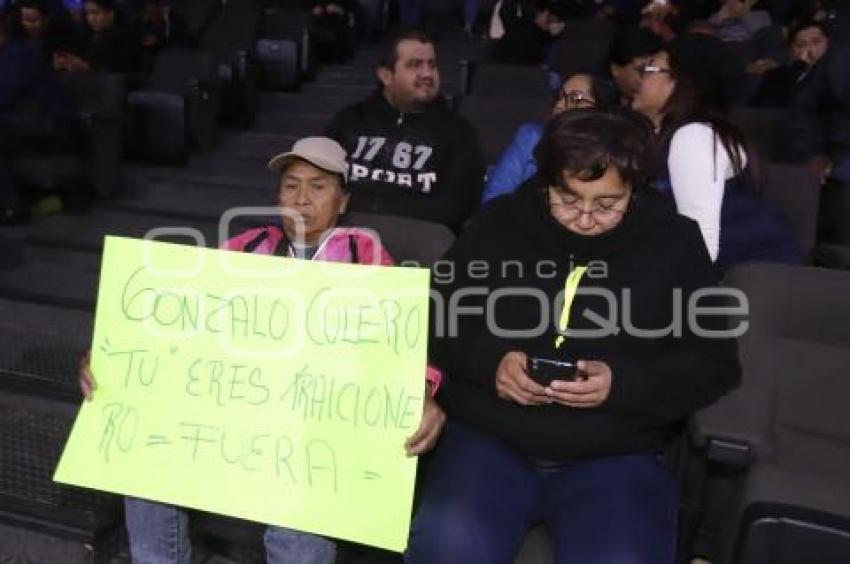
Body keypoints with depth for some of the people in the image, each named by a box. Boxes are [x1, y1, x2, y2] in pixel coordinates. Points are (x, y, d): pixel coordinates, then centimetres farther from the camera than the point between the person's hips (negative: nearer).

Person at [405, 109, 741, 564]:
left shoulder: (674, 243, 3)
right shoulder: (498, 223, 6)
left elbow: (715, 365, 2)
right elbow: (433, 320, 9)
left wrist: (623, 384, -15)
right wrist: (489, 361, -12)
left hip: (617, 456, 0)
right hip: (489, 438, 1)